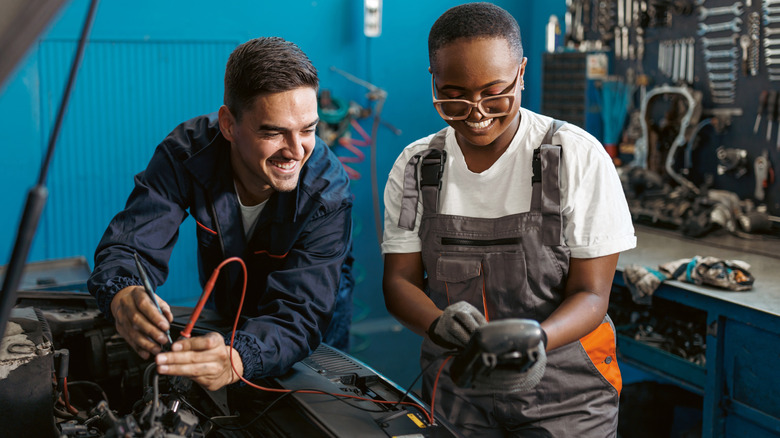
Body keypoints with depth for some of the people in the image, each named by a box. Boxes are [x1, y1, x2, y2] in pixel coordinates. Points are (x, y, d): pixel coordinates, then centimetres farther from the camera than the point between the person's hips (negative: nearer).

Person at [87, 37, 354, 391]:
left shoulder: (327, 192, -35)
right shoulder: (188, 151, -28)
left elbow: (300, 313, -40)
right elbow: (129, 246, -30)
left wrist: (237, 360, -63)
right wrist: (122, 296, -56)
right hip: (225, 305, 2)